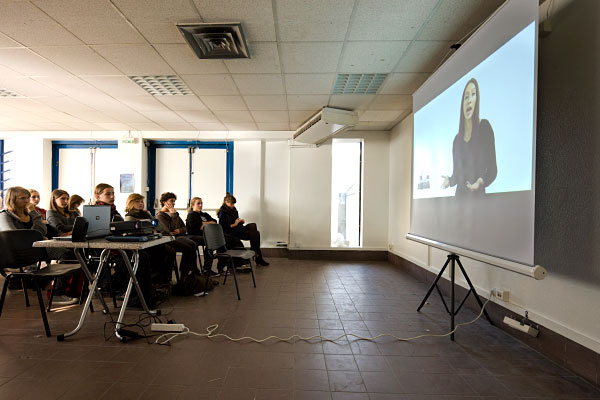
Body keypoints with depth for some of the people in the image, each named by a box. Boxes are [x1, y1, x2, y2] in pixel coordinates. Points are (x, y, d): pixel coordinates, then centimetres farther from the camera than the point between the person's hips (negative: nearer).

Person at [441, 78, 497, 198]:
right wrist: (449, 180, -6)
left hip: (478, 195, -4)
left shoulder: (485, 127, -3)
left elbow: (493, 169, -3)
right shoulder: (457, 139, 9)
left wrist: (481, 181, -21)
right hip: (460, 194, 4)